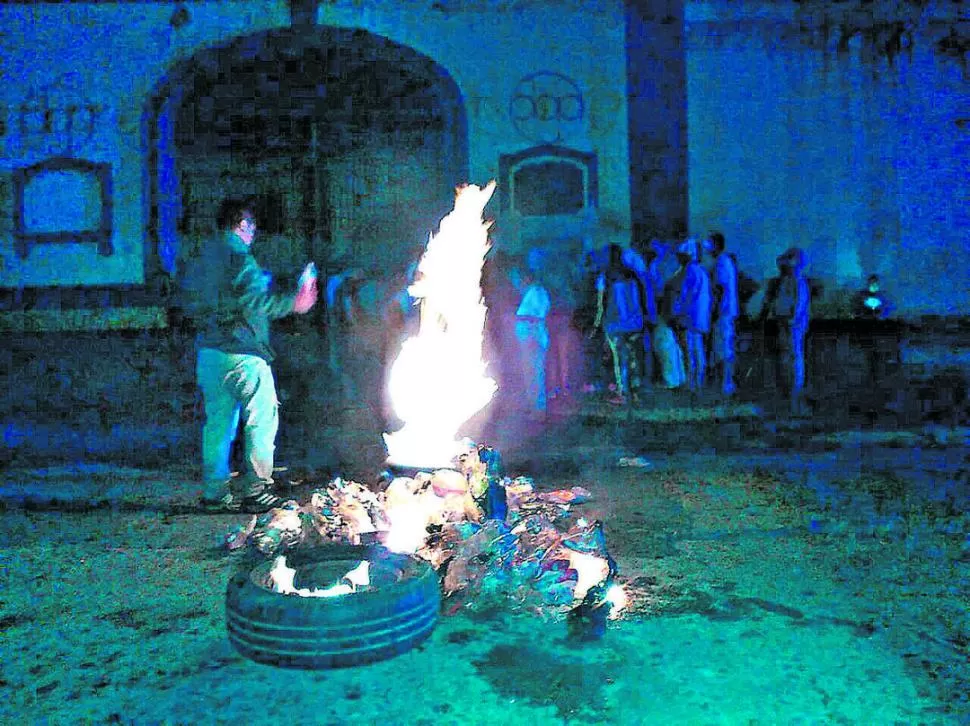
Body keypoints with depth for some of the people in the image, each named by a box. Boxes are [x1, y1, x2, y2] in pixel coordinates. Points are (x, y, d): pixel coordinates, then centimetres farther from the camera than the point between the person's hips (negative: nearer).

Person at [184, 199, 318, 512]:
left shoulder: (204, 258, 15)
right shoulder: (239, 257, -11)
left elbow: (195, 304, 19)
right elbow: (258, 304, -18)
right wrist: (294, 302, -11)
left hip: (208, 352, 8)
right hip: (242, 353, -8)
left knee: (217, 422, 11)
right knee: (262, 418, 0)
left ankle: (215, 492, 15)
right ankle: (255, 489, 0)